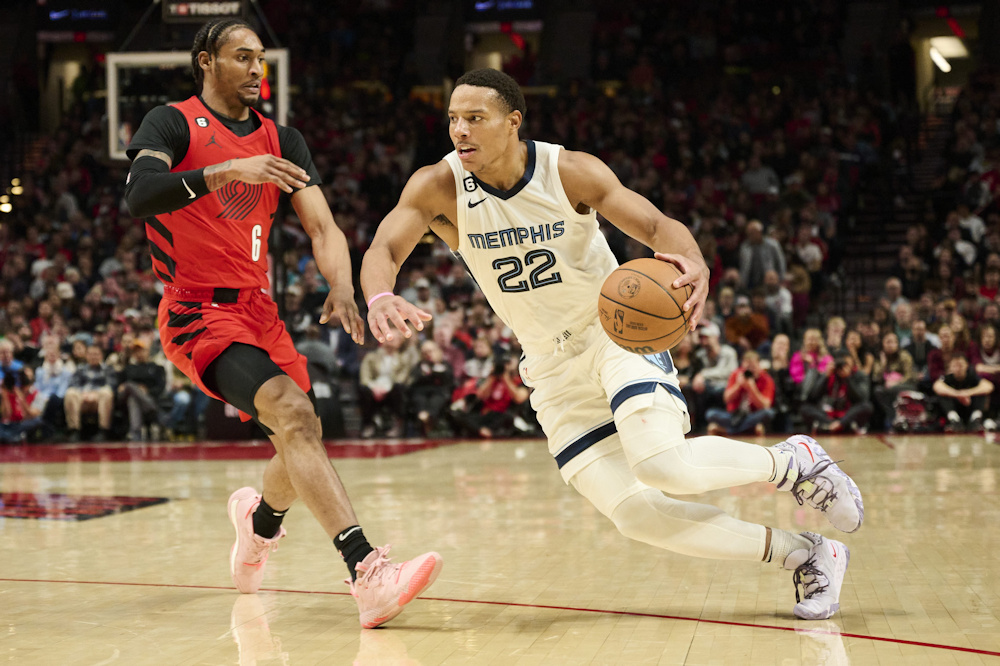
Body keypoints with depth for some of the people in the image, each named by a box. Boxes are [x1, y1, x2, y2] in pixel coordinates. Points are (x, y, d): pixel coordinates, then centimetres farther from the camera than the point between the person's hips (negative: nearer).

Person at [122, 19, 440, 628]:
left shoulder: (282, 141, 11)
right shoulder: (173, 124, -5)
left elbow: (322, 225, 2)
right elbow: (139, 194, -24)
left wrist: (342, 287, -18)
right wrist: (228, 170, -35)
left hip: (258, 309, 7)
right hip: (198, 314, -7)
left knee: (301, 441, 11)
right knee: (295, 413, -27)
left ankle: (258, 519, 49)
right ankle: (368, 573, -39)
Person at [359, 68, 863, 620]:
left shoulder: (571, 171, -15)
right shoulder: (438, 187, -10)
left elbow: (657, 225, -18)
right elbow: (382, 251, -21)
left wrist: (692, 264, -42)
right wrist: (380, 299, -46)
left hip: (617, 332, -3)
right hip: (553, 366, 4)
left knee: (661, 465, -30)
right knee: (636, 514, -9)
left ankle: (793, 460, 0)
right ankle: (807, 556, 4)